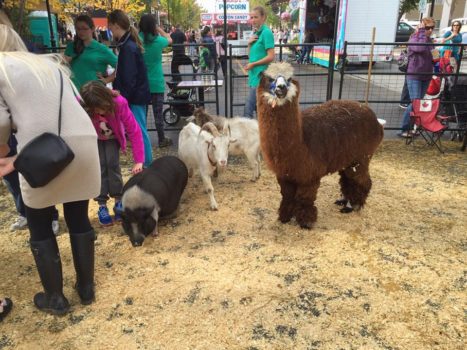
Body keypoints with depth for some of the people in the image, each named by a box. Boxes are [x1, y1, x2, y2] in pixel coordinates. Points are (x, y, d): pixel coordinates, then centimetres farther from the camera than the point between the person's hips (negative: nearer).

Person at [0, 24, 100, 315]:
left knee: (40, 228, 15)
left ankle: (55, 299, 28)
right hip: (83, 143, 5)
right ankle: (87, 288, 34)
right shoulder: (49, 64, 24)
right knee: (79, 219, 20)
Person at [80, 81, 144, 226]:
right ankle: (102, 206, -4)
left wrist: (139, 160, -40)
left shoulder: (119, 102, -38)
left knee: (112, 163, -16)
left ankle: (119, 201, -2)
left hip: (113, 136, 0)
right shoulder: (82, 108, -35)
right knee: (99, 165, -13)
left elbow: (134, 130, -36)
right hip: (94, 139, 0)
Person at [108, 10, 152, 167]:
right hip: (136, 95, 10)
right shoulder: (129, 44, 10)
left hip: (135, 96, -10)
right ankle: (146, 163, 24)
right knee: (140, 130, 14)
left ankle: (146, 164, 8)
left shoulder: (127, 47, -19)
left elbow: (129, 79, -21)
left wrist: (123, 98, -16)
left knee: (139, 131, -2)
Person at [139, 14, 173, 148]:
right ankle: (162, 140, 11)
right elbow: (170, 39, 12)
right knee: (158, 113, 4)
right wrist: (158, 28, 20)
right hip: (156, 83, -2)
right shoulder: (158, 41, -9)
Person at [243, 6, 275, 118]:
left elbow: (271, 57, -18)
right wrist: (249, 43, 0)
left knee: (248, 109, -10)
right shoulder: (256, 33, 14)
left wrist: (253, 64, -12)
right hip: (255, 75, 9)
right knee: (258, 107, 15)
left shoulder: (266, 32, -11)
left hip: (261, 76, -9)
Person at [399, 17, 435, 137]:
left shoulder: (430, 40, 12)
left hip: (426, 76, 7)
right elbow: (420, 48, -29)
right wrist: (422, 32, -19)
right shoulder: (413, 38, -8)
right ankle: (404, 129, -4)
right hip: (414, 76, -7)